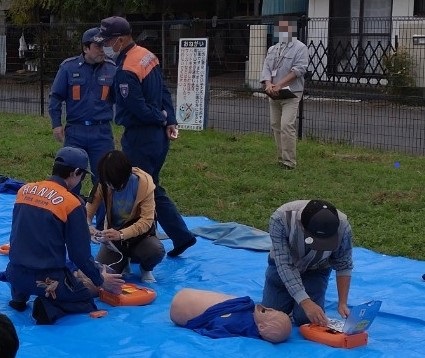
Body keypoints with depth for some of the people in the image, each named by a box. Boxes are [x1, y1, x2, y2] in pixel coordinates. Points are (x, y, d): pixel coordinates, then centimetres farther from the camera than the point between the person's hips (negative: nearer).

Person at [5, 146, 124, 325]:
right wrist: (100, 281, 8)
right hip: (47, 279, -6)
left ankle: (19, 297, 14)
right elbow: (80, 254, -9)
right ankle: (50, 308, -10)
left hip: (15, 274, 6)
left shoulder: (24, 190, 1)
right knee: (85, 300, 16)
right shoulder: (72, 203, -14)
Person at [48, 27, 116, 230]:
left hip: (102, 132, 0)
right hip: (75, 131, 0)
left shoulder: (112, 69, 2)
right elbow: (55, 97, 5)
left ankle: (103, 227, 15)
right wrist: (56, 123, -2)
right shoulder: (69, 68, 0)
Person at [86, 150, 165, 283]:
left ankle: (146, 269, 5)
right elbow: (88, 211, -13)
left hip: (140, 234, -2)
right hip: (113, 235, 2)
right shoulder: (103, 184, -14)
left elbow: (147, 220, -25)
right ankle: (123, 260, 17)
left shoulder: (144, 183, -21)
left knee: (157, 251, -35)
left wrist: (121, 234, -40)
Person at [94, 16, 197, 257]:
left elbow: (138, 108, -21)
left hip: (140, 138, -9)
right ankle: (182, 235, 20)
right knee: (152, 188, 18)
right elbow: (165, 91, 9)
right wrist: (170, 121, 1)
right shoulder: (147, 56, 7)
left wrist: (162, 120, -4)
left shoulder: (126, 70, -22)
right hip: (157, 135, 9)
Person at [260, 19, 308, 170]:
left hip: (291, 94, -7)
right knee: (276, 126, 7)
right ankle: (281, 159, 15)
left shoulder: (300, 48, -2)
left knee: (287, 126, -15)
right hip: (273, 95, 7)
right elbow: (266, 68, 7)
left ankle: (289, 162, -13)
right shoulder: (272, 49, 17)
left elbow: (299, 69, -14)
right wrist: (268, 84, -14)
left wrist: (280, 85, -20)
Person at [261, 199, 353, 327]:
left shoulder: (343, 227, -33)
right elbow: (284, 264, -35)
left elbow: (344, 266, -17)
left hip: (316, 271, 0)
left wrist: (342, 303, -23)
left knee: (305, 320, -12)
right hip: (283, 267, 0)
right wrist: (305, 302, -42)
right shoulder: (280, 219, -39)